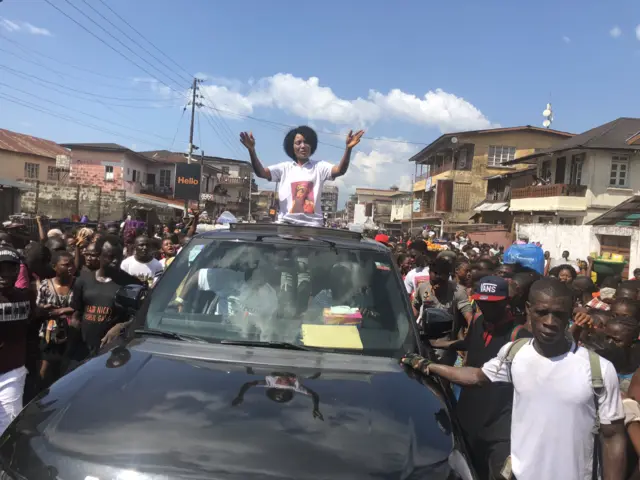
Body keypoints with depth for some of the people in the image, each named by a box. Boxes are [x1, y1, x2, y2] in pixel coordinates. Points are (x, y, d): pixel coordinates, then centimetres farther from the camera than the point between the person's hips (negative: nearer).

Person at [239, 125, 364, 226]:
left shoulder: (319, 167, 5)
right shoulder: (284, 168, 8)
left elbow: (340, 170, -12)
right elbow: (261, 172, -4)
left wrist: (348, 148, -30)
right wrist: (251, 150, -22)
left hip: (312, 225, -1)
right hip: (286, 223, 1)